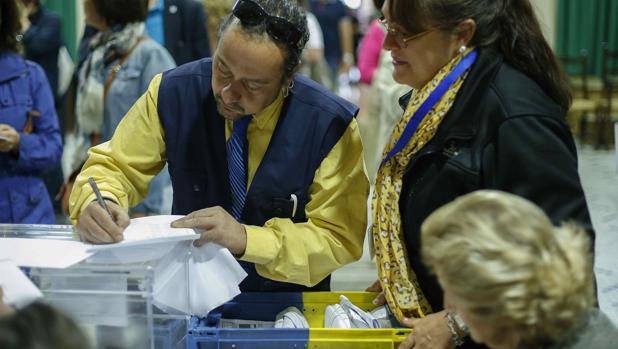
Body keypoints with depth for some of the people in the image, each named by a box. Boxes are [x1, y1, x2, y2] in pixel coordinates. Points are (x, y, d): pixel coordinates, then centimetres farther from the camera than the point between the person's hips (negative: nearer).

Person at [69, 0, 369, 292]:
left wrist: (246, 238, -28)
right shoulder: (173, 92, -10)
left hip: (284, 303, -3)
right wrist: (96, 203, -24)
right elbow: (113, 166, -1)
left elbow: (340, 241, -14)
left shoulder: (330, 125, -16)